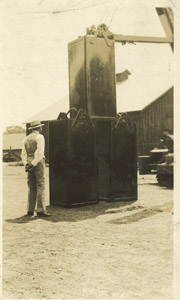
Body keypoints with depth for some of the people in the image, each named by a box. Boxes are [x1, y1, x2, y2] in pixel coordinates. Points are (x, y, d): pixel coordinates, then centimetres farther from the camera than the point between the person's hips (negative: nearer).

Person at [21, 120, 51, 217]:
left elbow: (23, 154, 8)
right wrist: (33, 164, -15)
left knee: (32, 187, 10)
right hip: (38, 163, -6)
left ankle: (30, 210, 7)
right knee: (40, 186, -6)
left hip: (29, 164, 6)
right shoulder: (39, 137, -4)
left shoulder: (26, 139, 16)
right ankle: (40, 210, -10)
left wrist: (26, 164, -2)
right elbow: (40, 153, -15)